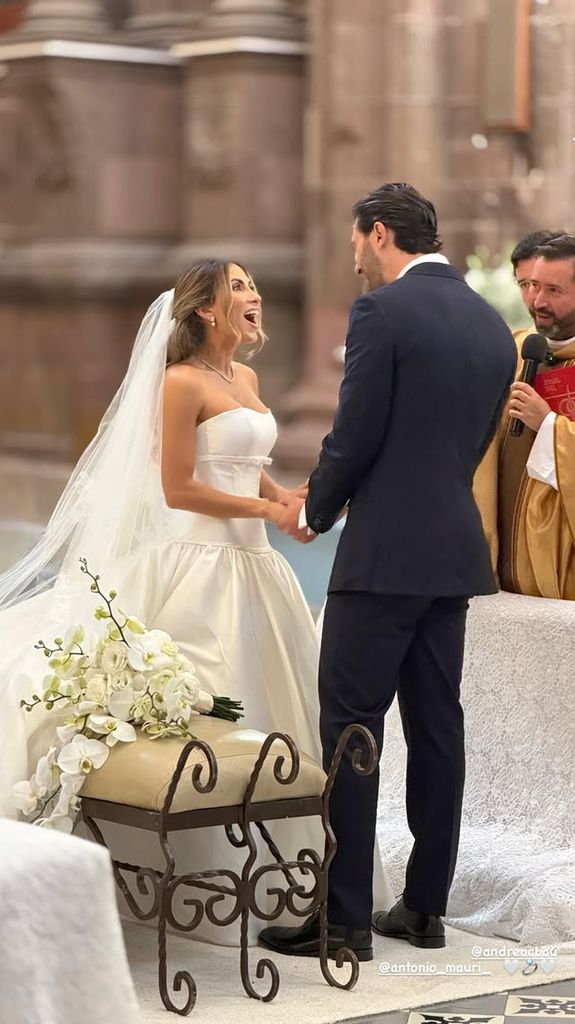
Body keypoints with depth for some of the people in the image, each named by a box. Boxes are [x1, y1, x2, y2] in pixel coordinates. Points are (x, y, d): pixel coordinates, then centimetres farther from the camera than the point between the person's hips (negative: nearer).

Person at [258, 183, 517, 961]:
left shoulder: (383, 311, -12)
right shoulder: (494, 327, 12)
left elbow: (355, 436, -14)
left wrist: (315, 512, 6)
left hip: (384, 554, -8)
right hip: (455, 551, 8)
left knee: (351, 729, -3)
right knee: (436, 726, 11)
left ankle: (345, 918, -3)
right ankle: (426, 906, 16)